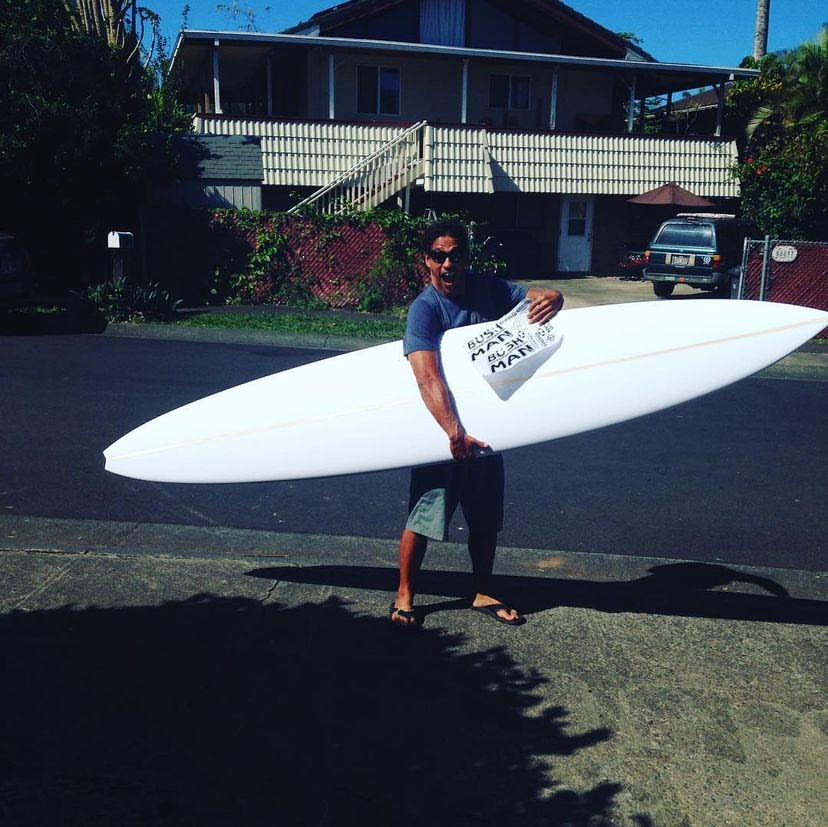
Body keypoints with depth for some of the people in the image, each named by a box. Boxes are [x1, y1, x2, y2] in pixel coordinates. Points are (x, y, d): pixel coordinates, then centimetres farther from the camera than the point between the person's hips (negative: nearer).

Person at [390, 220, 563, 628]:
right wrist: (454, 432, -43)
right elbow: (427, 378, -31)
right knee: (424, 516, 2)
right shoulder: (424, 309, -19)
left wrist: (551, 300, -26)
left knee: (487, 517, 15)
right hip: (442, 429, -5)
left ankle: (482, 593, 32)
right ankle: (404, 595, 21)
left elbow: (539, 296, 0)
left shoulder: (488, 288, -2)